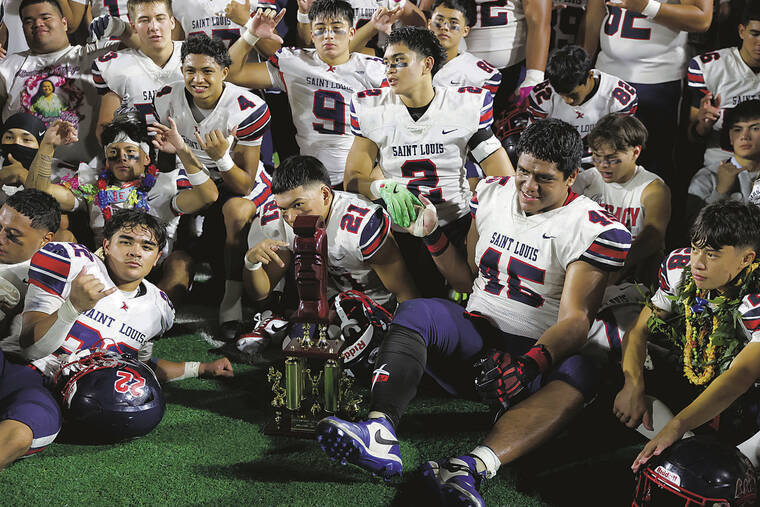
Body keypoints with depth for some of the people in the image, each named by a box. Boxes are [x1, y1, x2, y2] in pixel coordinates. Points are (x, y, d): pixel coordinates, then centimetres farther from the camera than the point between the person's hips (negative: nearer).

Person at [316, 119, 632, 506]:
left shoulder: (596, 230, -7)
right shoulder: (492, 193, 9)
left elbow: (575, 321, -16)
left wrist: (528, 364, -33)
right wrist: (431, 234, 3)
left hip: (538, 353, -4)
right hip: (474, 336, 4)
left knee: (578, 373, -36)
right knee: (414, 311, -24)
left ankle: (475, 466, -59)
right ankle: (379, 433, -48)